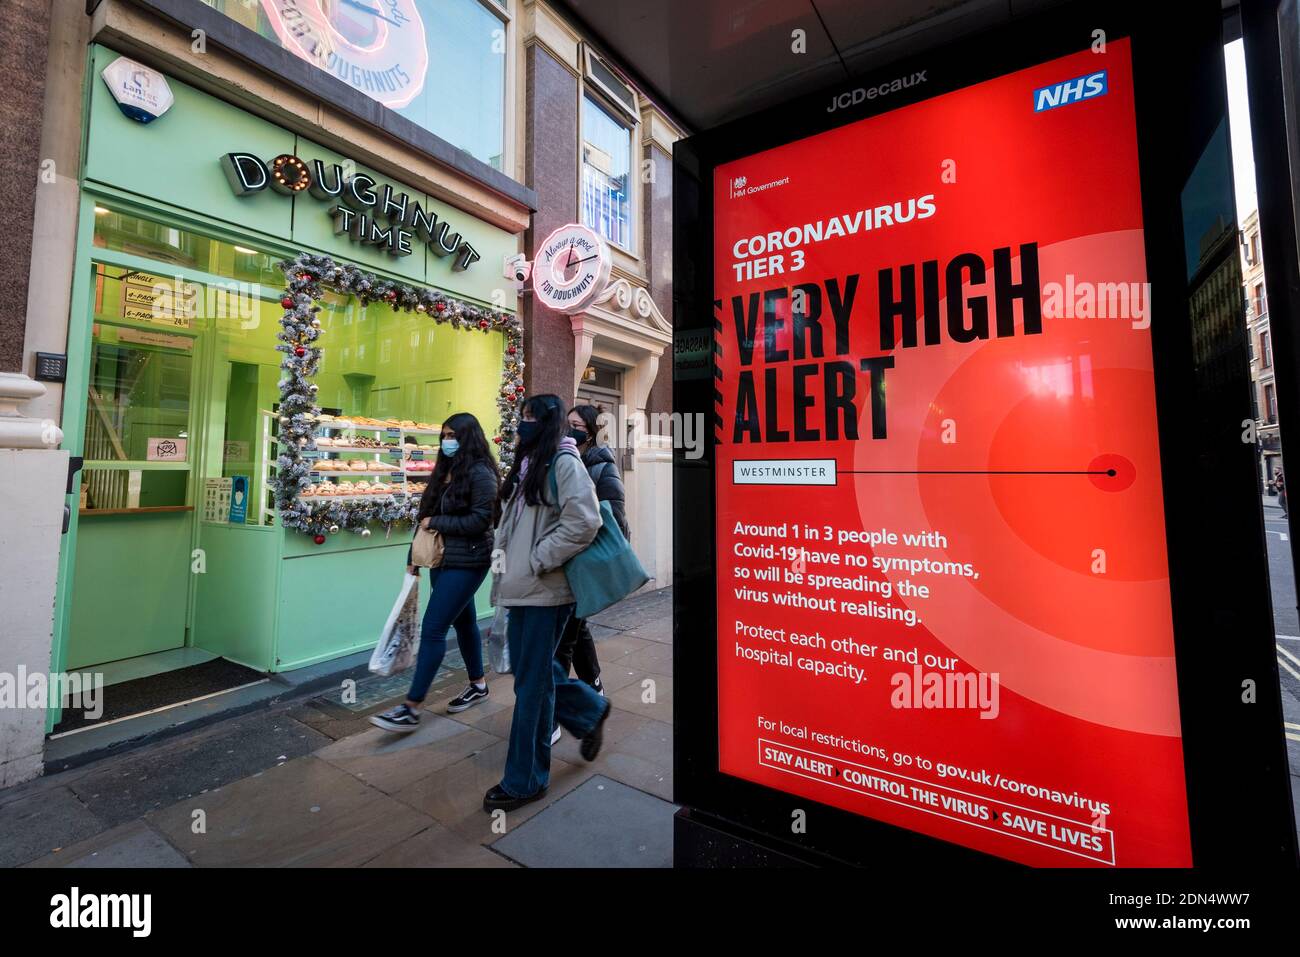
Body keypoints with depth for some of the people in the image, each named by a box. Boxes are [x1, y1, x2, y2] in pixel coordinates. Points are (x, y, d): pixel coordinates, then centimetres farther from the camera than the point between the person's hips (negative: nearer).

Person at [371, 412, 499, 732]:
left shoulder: (480, 472, -13)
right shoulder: (446, 470, 11)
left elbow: (481, 519, -20)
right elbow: (427, 515, 13)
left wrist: (437, 523, -14)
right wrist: (414, 557, 13)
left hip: (466, 562, -8)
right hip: (442, 559, 8)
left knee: (432, 629, -6)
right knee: (463, 622, 17)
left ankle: (411, 709, 4)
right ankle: (478, 685, 33)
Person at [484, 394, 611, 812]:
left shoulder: (564, 462, -11)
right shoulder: (527, 464, 16)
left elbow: (583, 522, -21)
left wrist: (538, 561, -17)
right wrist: (503, 556, 8)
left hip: (545, 590, -9)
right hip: (521, 588, 9)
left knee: (532, 682, 2)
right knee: (528, 669, 17)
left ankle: (525, 780, 20)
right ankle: (590, 710, 40)